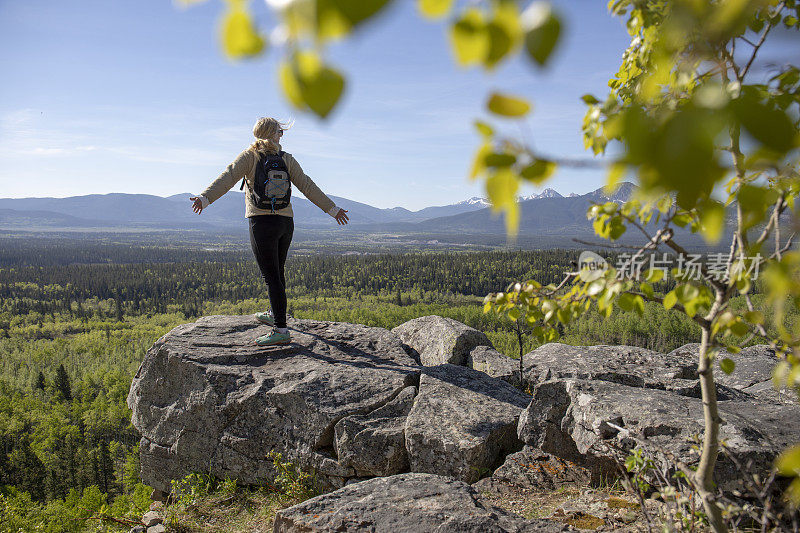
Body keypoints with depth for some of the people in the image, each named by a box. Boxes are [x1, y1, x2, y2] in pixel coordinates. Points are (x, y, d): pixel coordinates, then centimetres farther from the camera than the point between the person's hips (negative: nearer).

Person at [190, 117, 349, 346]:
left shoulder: (250, 155, 0)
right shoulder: (287, 159, 9)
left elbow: (228, 178, -13)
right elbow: (307, 186, 9)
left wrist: (205, 198, -20)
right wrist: (332, 209, 13)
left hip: (262, 222, -5)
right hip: (286, 222, 5)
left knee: (271, 277, -7)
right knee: (277, 272, 20)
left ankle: (281, 330, -10)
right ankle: (276, 314, 38)